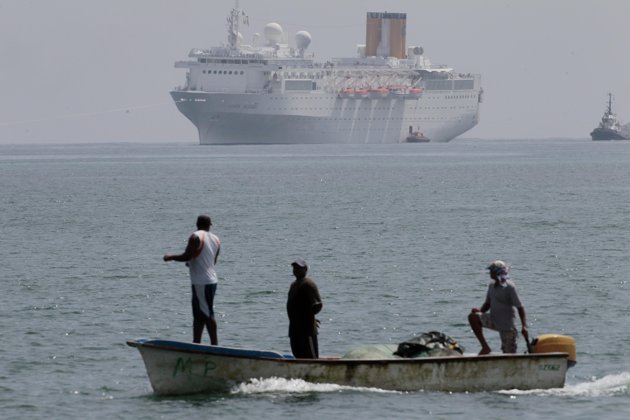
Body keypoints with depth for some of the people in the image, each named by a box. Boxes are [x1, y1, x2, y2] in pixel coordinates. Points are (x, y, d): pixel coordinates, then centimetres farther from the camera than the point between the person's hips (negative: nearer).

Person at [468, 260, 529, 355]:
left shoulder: (509, 287, -15)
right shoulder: (492, 285, 5)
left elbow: (520, 307, -14)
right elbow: (488, 303, 15)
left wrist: (524, 326, -22)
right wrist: (480, 311, -8)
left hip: (506, 325, -6)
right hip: (493, 320, 6)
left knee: (510, 354, -4)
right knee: (473, 317, -16)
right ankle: (485, 347, -12)